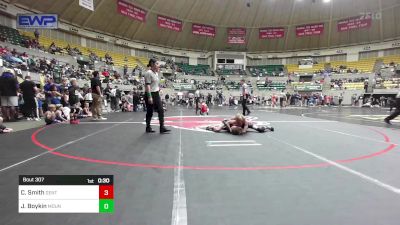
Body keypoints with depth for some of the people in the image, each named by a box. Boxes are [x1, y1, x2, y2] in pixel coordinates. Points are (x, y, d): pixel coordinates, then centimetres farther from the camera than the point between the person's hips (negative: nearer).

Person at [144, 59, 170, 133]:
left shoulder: (156, 73, 13)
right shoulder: (148, 73, -13)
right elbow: (147, 86, -20)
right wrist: (149, 97, -25)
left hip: (156, 94, 8)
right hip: (150, 94, -8)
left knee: (161, 110, 1)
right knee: (150, 112, 3)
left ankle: (162, 128, 4)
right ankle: (148, 128, 18)